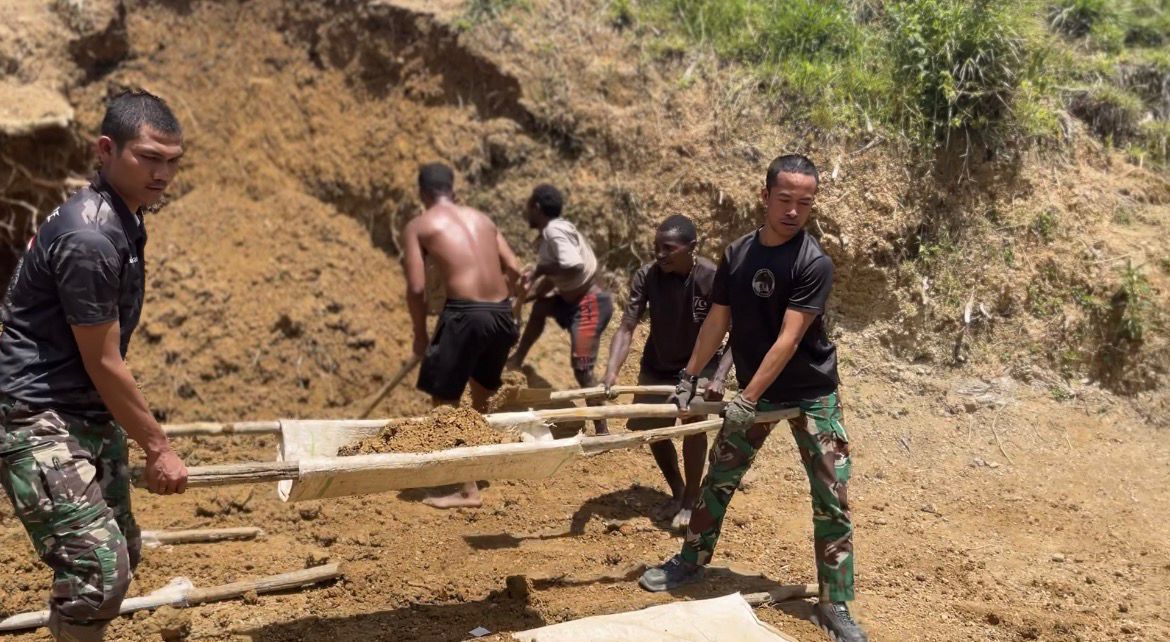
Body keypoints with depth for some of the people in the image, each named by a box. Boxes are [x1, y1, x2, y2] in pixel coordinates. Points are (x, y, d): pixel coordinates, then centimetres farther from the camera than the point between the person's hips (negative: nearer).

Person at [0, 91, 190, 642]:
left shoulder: (122, 217, 9)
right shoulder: (90, 236, -23)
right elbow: (103, 364, -18)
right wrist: (157, 448, -10)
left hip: (90, 416, 10)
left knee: (123, 553, 18)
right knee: (98, 570, -16)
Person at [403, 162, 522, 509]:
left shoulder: (418, 226, 4)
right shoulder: (481, 218, 18)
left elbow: (416, 288, -5)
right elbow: (514, 270, 12)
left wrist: (420, 335, 8)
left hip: (465, 315, -6)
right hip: (502, 314, 6)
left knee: (444, 402, 7)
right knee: (483, 395, 27)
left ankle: (468, 489, 6)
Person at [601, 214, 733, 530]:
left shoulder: (712, 278, -27)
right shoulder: (646, 276, -21)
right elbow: (626, 328, -24)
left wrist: (719, 377, -39)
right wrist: (611, 371, -40)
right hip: (657, 366, 3)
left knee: (693, 418, -25)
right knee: (652, 429, 8)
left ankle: (691, 501, -5)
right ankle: (677, 491, 36)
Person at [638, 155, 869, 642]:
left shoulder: (814, 263, -20)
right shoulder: (737, 253, -4)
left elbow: (788, 340, -24)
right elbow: (718, 320, 6)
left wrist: (748, 400, -25)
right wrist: (689, 376, 7)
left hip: (811, 395, -4)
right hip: (754, 391, 5)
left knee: (832, 500, -4)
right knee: (719, 479, 13)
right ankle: (690, 562, 32)